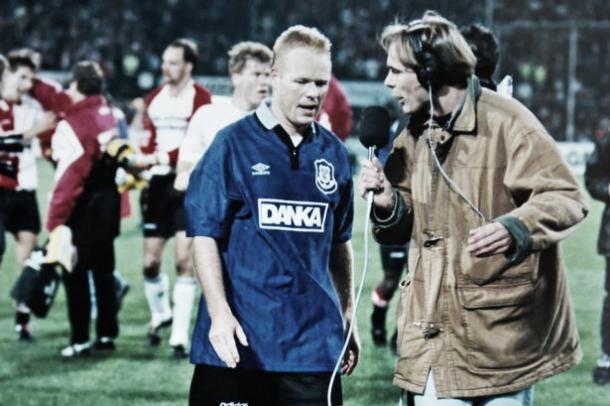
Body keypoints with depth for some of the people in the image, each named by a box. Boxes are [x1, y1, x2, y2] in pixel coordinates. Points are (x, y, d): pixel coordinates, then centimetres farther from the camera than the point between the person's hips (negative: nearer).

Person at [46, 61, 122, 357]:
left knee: (75, 272, 0)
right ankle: (107, 334, 21)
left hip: (84, 207, -7)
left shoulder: (73, 123, -18)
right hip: (109, 200, 8)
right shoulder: (108, 112, 4)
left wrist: (55, 220, -17)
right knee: (103, 268, 15)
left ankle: (80, 340, 1)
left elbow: (69, 178, -20)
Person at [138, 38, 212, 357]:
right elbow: (149, 141, 16)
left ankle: (180, 334, -6)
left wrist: (161, 157, -24)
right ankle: (160, 315, 32)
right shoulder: (154, 98, 13)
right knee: (151, 261, 7)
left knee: (184, 259, -11)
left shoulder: (200, 98, -8)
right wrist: (137, 163, -3)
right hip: (159, 183, 6)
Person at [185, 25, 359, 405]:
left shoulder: (333, 152, 9)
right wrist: (219, 312, -14)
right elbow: (205, 234, -5)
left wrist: (347, 315, 17)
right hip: (241, 337, -3)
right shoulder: (234, 144, -3)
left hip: (313, 341, 4)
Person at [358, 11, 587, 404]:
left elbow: (566, 197, -15)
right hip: (435, 331, 6)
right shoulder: (416, 133, 12)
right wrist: (388, 204, -4)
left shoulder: (507, 122, -12)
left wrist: (514, 229, -34)